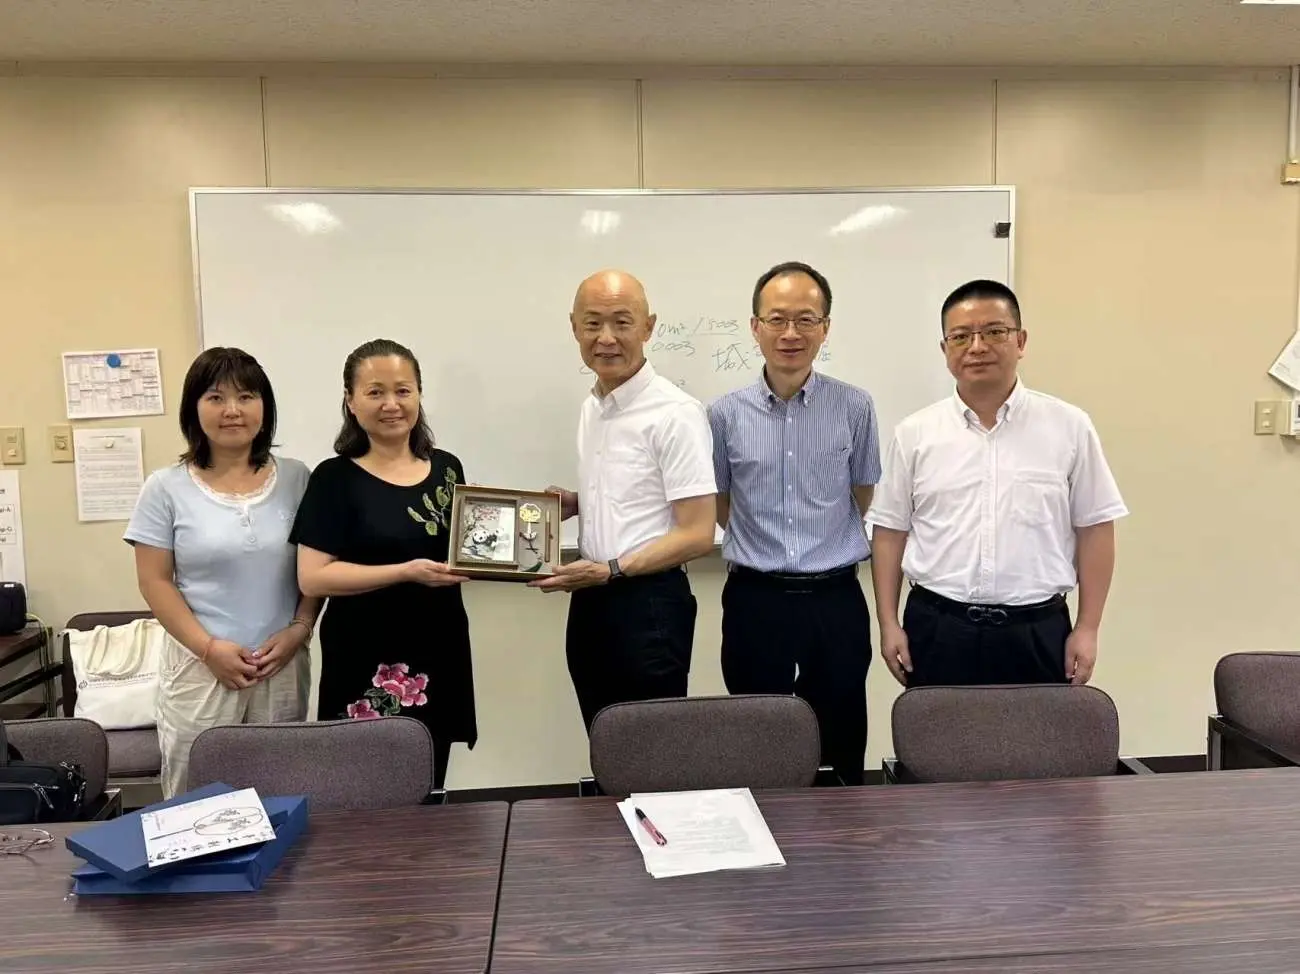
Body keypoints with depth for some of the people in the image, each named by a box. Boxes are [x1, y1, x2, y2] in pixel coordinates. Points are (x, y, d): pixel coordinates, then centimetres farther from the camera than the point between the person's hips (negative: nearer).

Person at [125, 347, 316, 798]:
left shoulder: (296, 478, 4)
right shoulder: (166, 487, -1)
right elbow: (155, 582, -2)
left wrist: (299, 629, -6)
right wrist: (209, 647, -11)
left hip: (283, 661, 2)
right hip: (200, 665, -1)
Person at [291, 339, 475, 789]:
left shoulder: (447, 468, 7)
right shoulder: (335, 478, -7)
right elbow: (312, 577, -13)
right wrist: (406, 572, -20)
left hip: (440, 652, 5)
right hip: (366, 662, -4)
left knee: (427, 790, 13)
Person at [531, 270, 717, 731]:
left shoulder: (675, 413, -14)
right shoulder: (590, 408, 11)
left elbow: (697, 534, -16)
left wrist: (612, 570, -20)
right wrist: (573, 502, 5)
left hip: (648, 604, -7)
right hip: (590, 601, 8)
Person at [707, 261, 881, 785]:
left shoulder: (855, 407, -3)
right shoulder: (725, 414, -2)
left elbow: (863, 502, 10)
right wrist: (758, 554, 10)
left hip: (836, 601, 0)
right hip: (755, 602, 0)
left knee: (840, 753, 13)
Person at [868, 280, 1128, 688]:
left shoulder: (1069, 427, 1)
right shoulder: (915, 433, 3)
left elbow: (1094, 528, 3)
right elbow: (890, 530, 5)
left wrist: (1087, 629, 0)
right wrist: (889, 625, 1)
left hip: (1037, 633, 0)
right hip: (937, 631, 1)